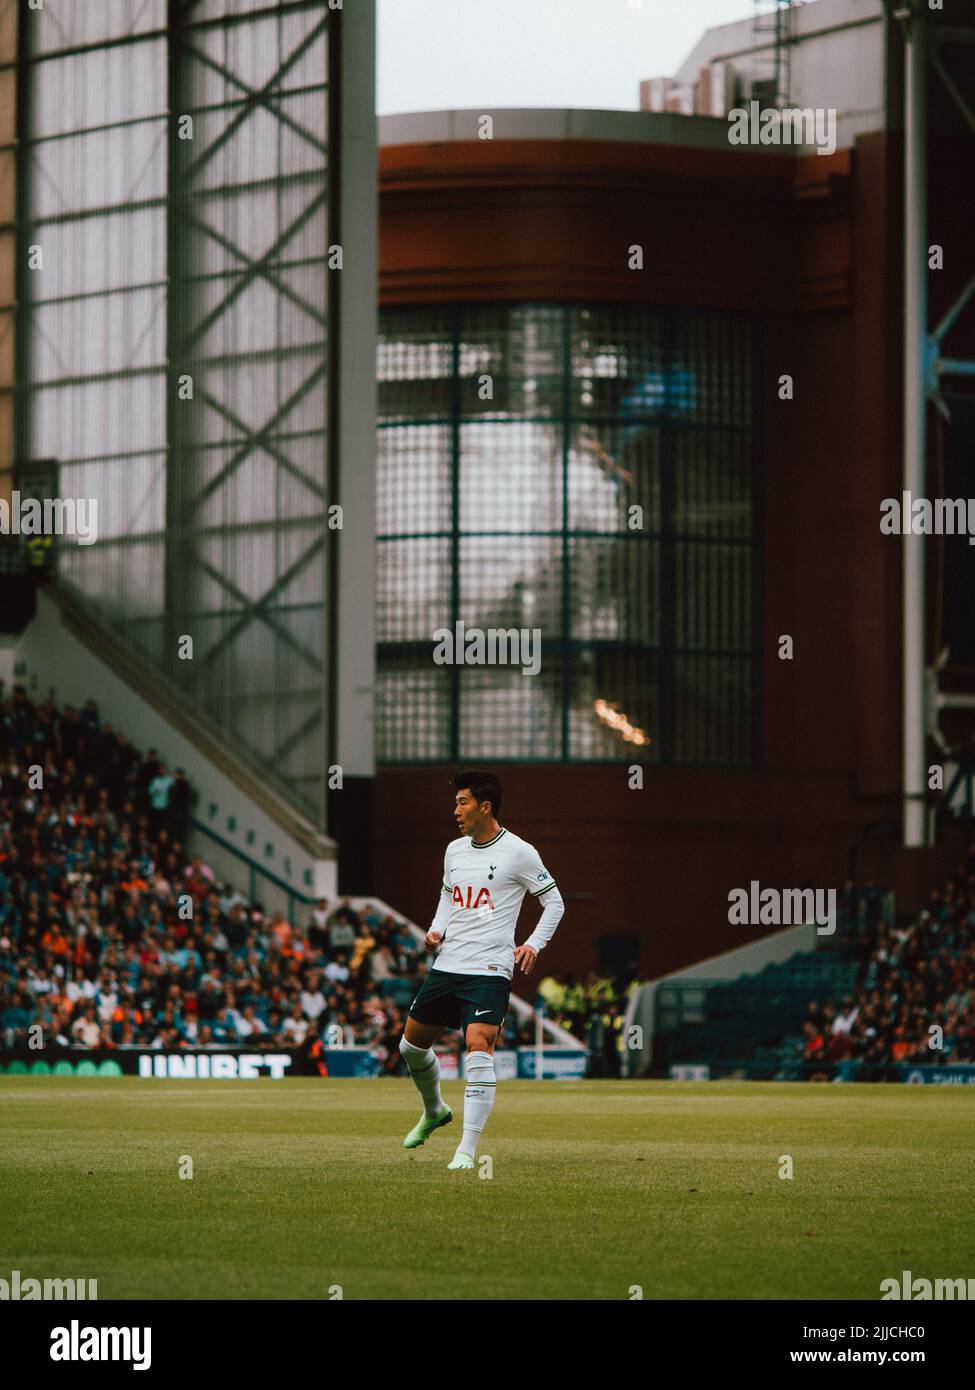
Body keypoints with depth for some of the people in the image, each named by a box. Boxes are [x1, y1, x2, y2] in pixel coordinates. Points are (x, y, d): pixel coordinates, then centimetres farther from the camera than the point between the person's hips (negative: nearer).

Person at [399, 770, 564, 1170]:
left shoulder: (518, 852, -7)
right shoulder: (455, 850, 11)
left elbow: (554, 902, 1)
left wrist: (534, 944, -12)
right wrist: (438, 929, 8)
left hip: (489, 971, -7)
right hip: (446, 967, 7)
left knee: (479, 1047, -20)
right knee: (412, 1044, 14)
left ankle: (468, 1150, -20)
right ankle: (434, 1111, 42)